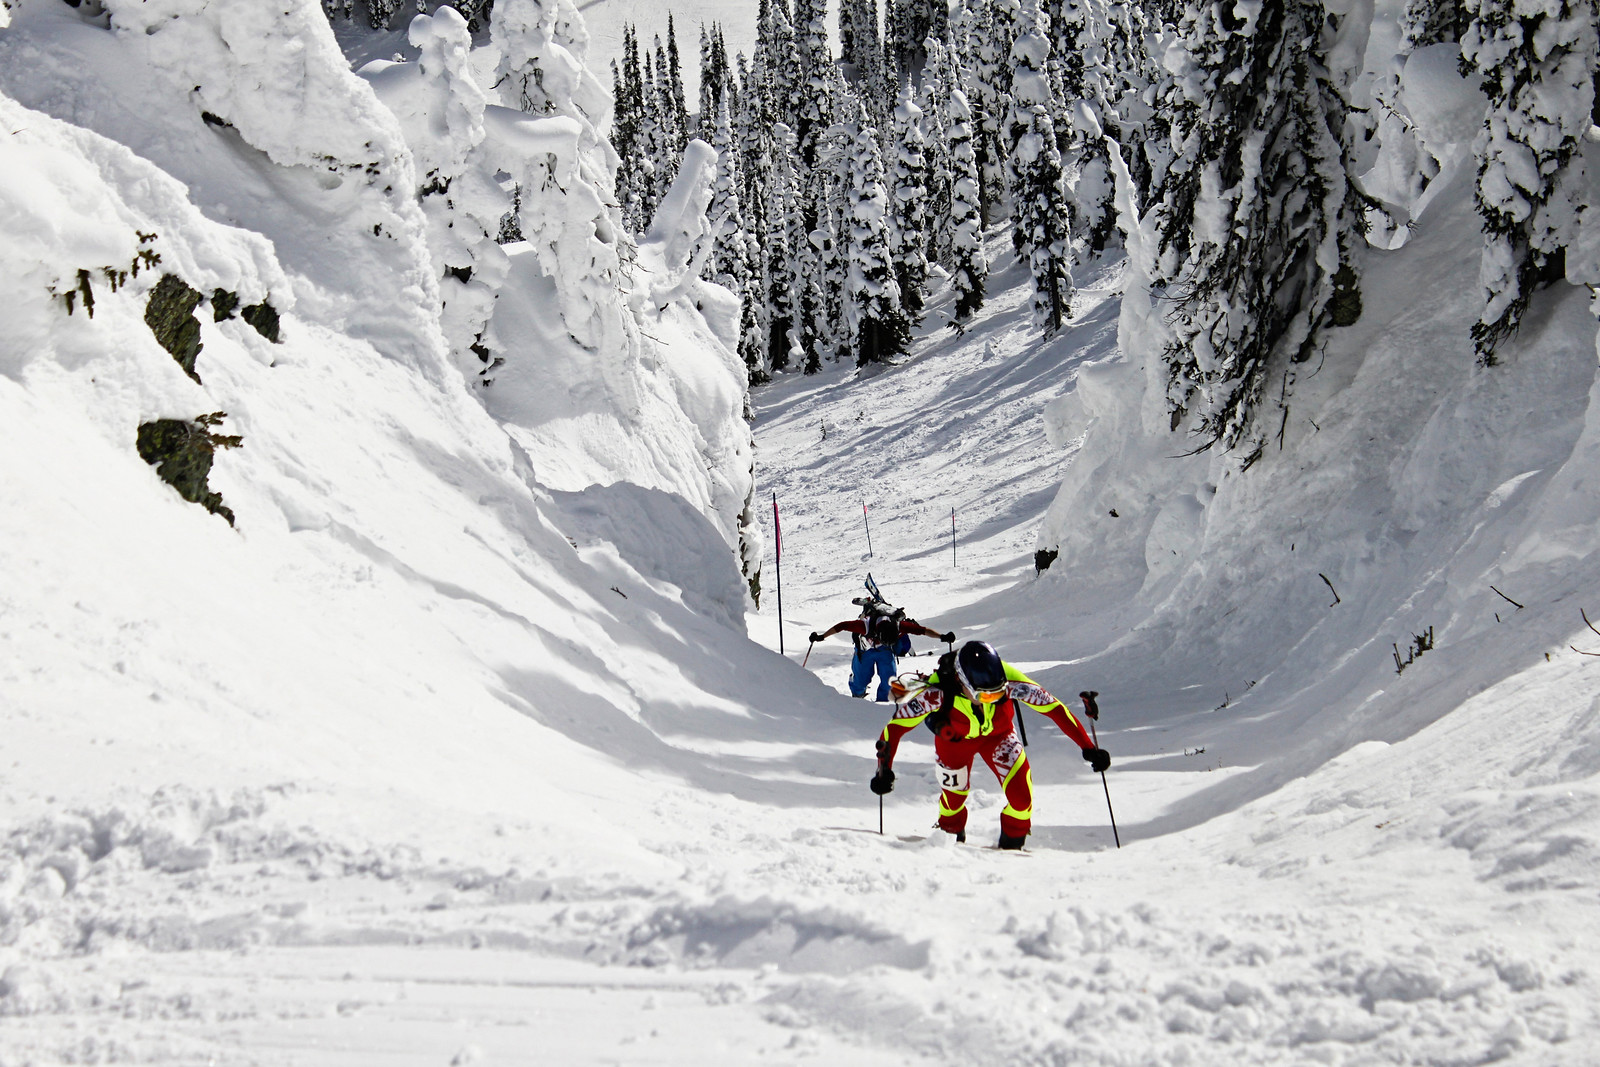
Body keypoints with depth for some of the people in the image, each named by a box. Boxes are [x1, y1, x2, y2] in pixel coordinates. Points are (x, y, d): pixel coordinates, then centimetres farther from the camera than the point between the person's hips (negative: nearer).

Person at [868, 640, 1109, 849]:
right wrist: (884, 770, -45)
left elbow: (1054, 708, -29)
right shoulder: (939, 692, -42)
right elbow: (896, 726, -35)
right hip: (955, 739, 0)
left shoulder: (1009, 681, -39)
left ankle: (1012, 843, 15)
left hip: (997, 735, 0)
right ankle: (950, 835, 49)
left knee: (1021, 796, -16)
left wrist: (1088, 748, -28)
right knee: (954, 798, 12)